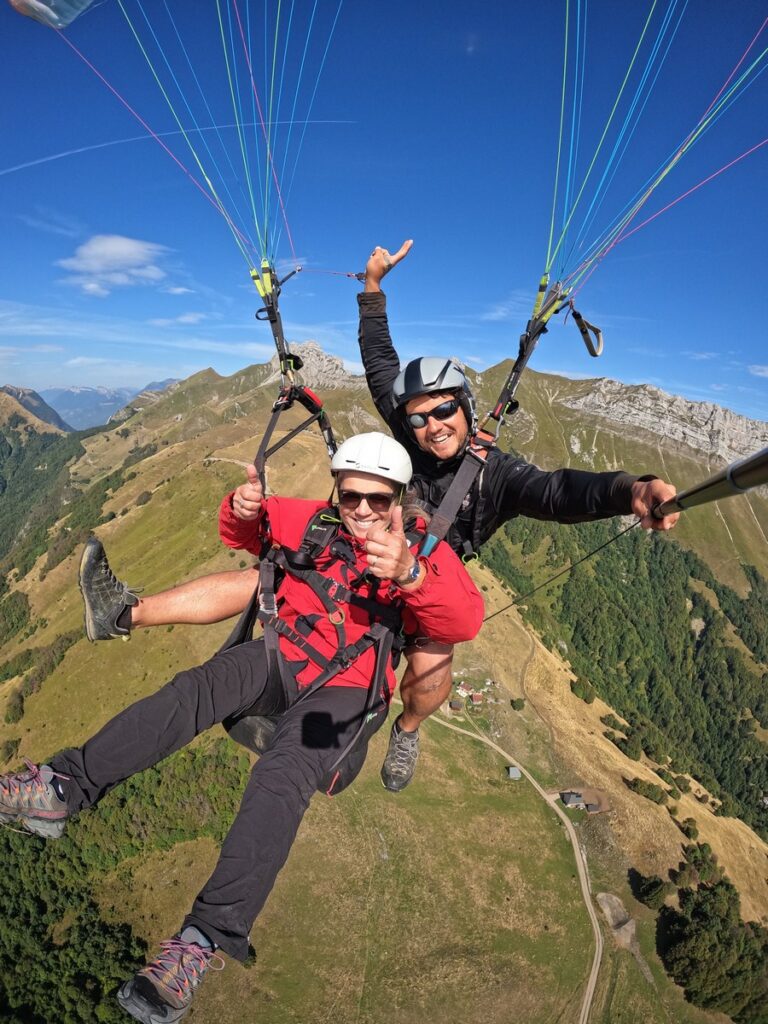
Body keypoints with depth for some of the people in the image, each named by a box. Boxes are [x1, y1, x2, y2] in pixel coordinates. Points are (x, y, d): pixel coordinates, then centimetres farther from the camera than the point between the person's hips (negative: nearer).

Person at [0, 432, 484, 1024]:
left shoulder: (426, 551, -4)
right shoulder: (312, 523, 5)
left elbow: (465, 620, -22)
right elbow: (243, 532, 19)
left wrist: (410, 575, -42)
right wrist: (242, 510, -7)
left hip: (345, 689, -3)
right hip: (281, 655, 4)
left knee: (283, 778, -28)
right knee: (191, 691, -22)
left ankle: (205, 941, -23)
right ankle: (65, 789, -16)